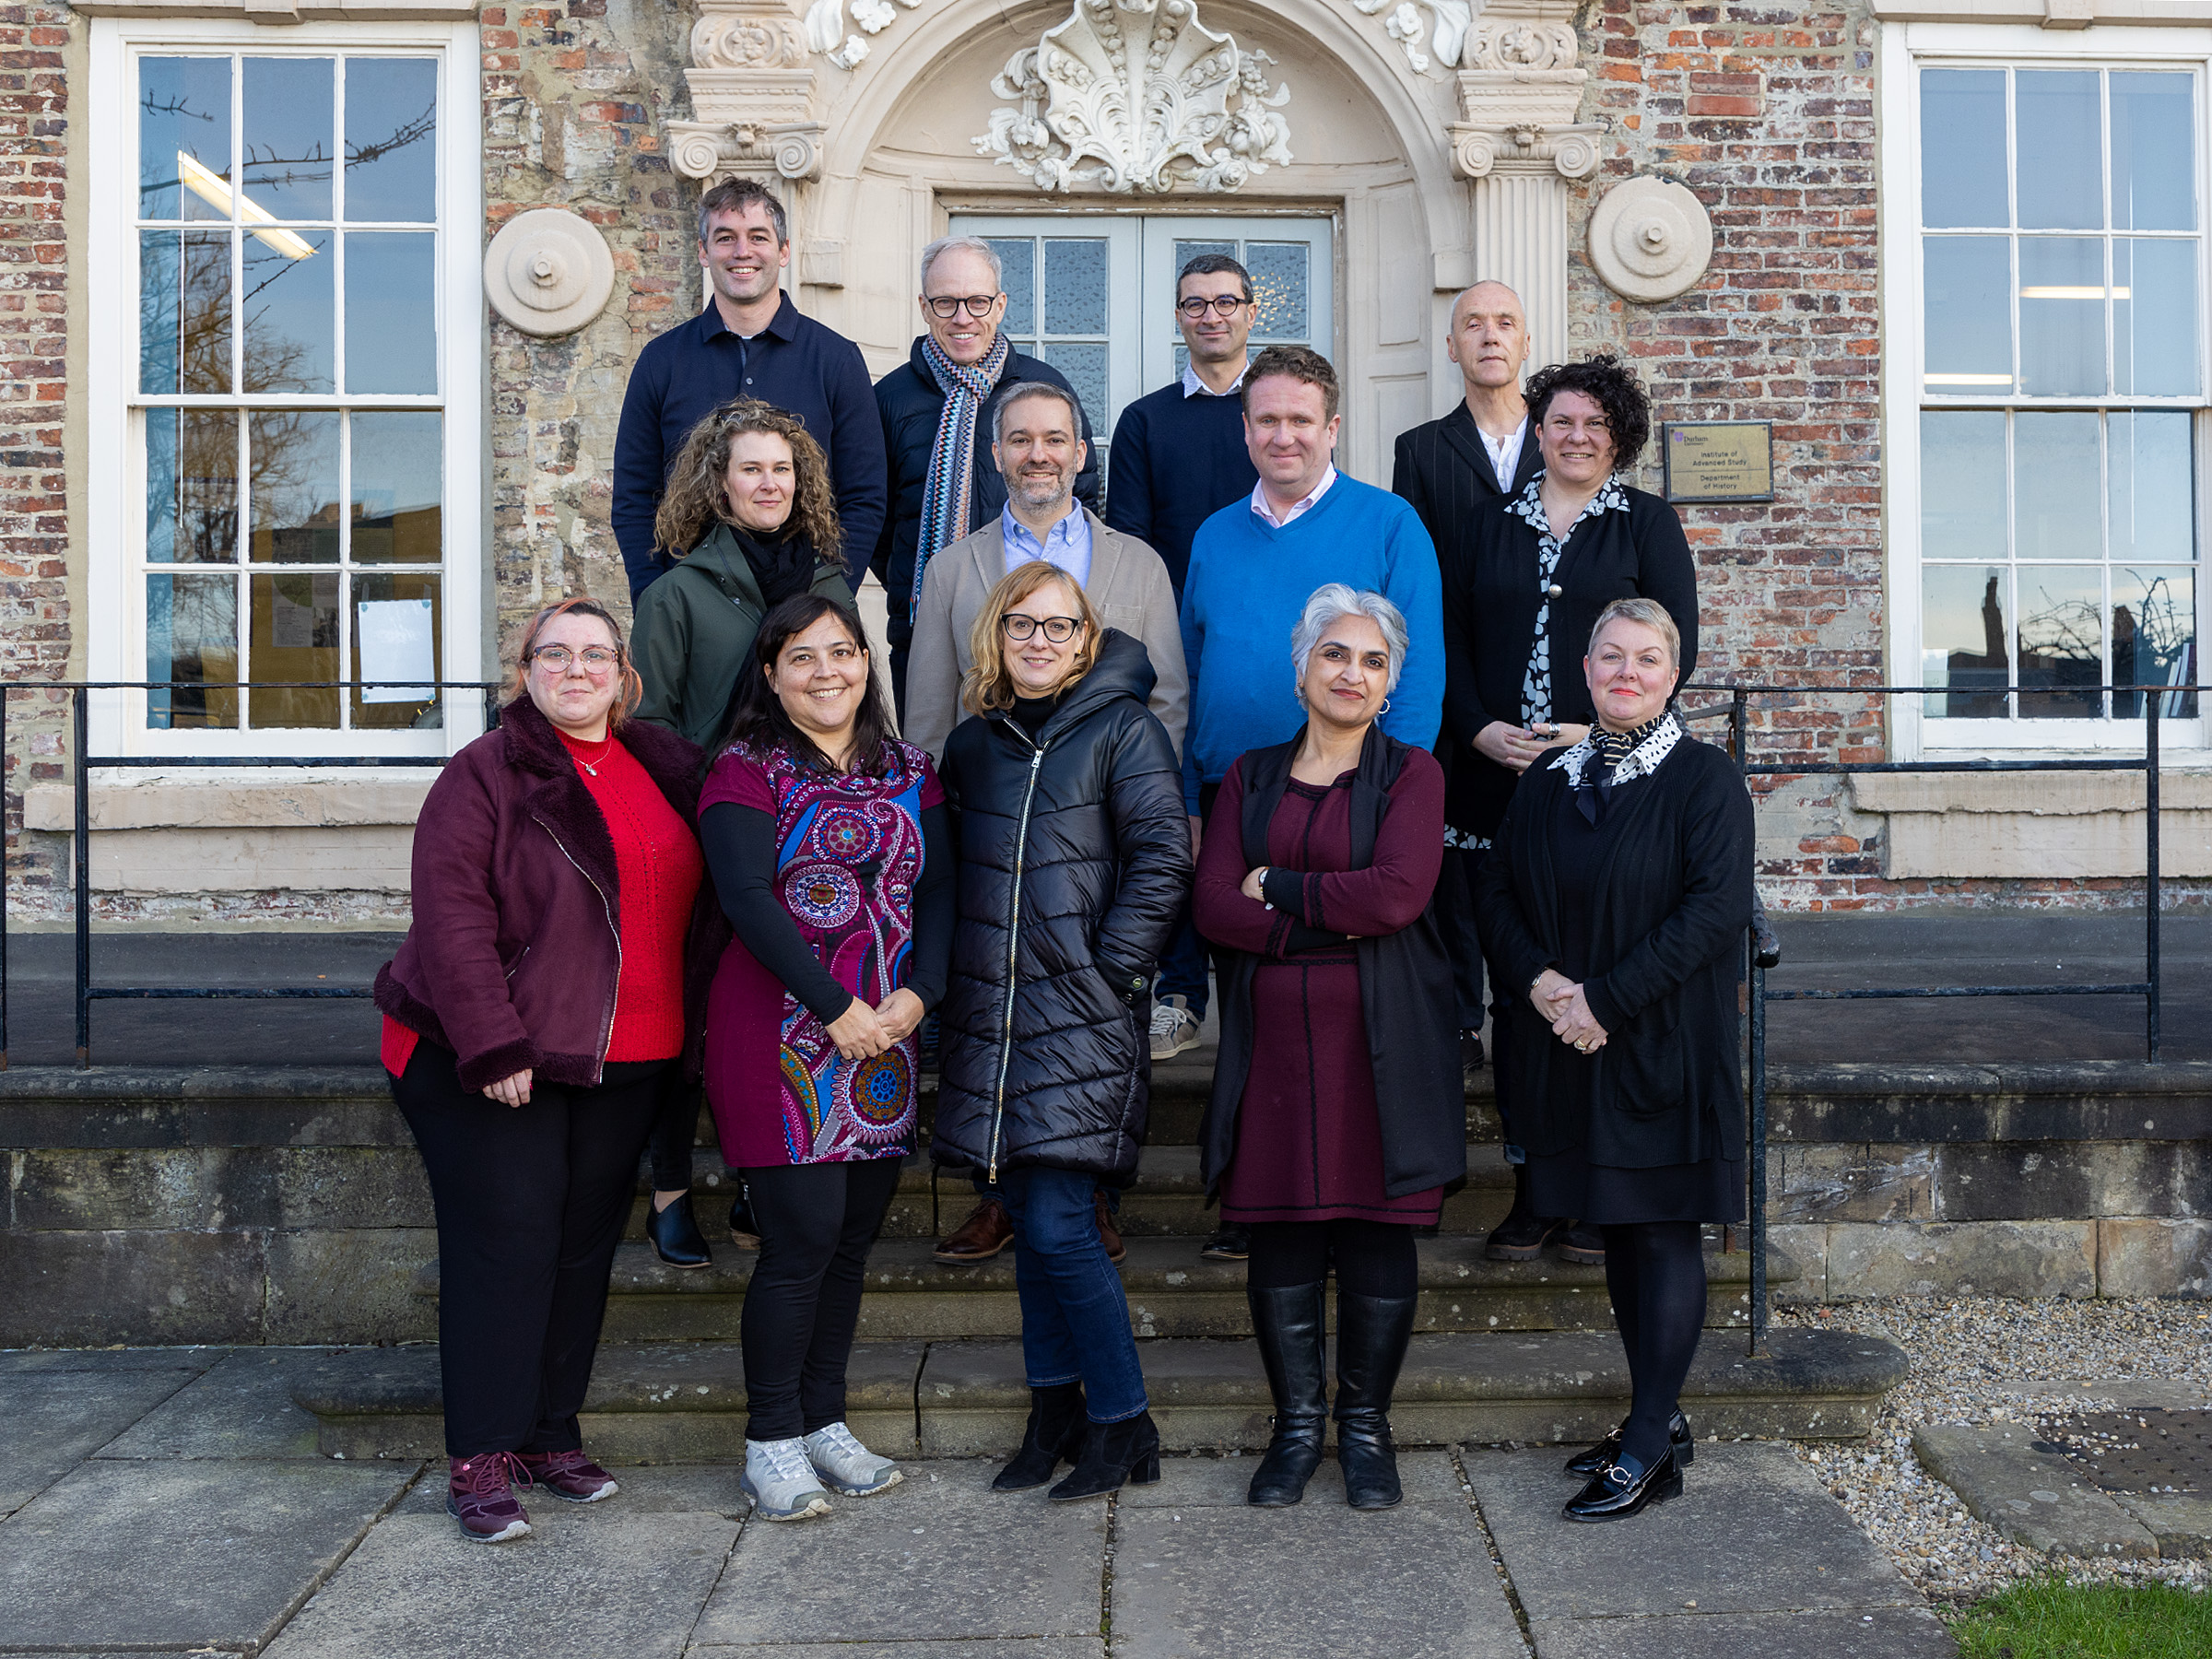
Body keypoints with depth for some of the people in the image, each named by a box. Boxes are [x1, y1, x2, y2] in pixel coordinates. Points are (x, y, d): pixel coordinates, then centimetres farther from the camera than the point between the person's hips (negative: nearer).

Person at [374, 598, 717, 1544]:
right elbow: (452, 915, -14)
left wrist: (687, 1024, 10)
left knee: (585, 1246, 11)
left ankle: (550, 1433, 24)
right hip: (491, 1060, -5)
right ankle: (479, 1461, 7)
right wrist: (491, 1045, -20)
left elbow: (696, 903, 19)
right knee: (505, 1244, -3)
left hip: (624, 1065, 5)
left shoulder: (665, 767, 10)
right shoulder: (486, 775, -6)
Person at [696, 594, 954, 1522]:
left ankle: (823, 1423, 22)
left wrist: (917, 996, -8)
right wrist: (839, 1008, -16)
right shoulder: (746, 771, -2)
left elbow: (940, 890, 8)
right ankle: (772, 1442, 9)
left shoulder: (909, 772, 14)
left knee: (854, 1238, 9)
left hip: (886, 1037, 5)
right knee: (801, 1238, -6)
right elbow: (747, 898, -12)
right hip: (783, 1035, -5)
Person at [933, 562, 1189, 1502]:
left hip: (1083, 1020, -5)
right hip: (992, 1019, 5)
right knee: (1030, 1224, 11)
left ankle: (1124, 1425, 7)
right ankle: (1054, 1414, 24)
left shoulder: (1121, 730, -1)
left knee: (1058, 1226, -9)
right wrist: (946, 984, 11)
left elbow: (1163, 862, -8)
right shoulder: (973, 743, 14)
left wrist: (1105, 970, -11)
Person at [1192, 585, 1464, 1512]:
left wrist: (1277, 887, -6)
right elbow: (1213, 905, -1)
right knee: (1279, 1236, 5)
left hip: (1380, 1044, -2)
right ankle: (1297, 1424, 21)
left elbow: (1398, 892, -13)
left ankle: (1366, 1425, 20)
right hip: (1272, 1041, 2)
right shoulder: (1250, 777, 12)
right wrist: (1334, 920, -11)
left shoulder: (1411, 774, 4)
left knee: (1376, 1235, 3)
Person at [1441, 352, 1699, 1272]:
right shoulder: (1488, 528, 16)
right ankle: (1534, 1187, 10)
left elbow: (1676, 644, 0)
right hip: (1502, 783, 2)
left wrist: (1599, 730, -13)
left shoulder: (1647, 524, 8)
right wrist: (1481, 728, -6)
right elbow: (1453, 641, 11)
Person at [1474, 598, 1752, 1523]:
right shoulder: (1548, 781, 10)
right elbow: (1496, 894, 9)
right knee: (1617, 1229, 12)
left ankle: (1647, 1450, 6)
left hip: (1663, 1043, -5)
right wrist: (1540, 981, -10)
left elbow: (1716, 907, -16)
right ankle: (1659, 1419, 25)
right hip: (1567, 1051, 5)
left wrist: (1605, 998, -19)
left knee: (1664, 1231, -1)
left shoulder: (1704, 779, -6)